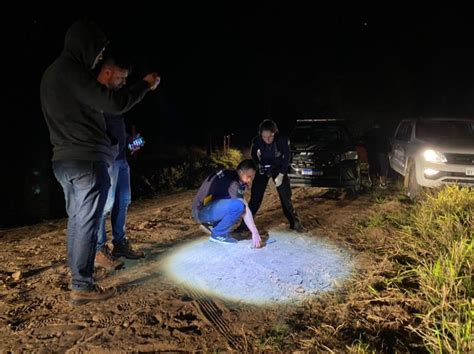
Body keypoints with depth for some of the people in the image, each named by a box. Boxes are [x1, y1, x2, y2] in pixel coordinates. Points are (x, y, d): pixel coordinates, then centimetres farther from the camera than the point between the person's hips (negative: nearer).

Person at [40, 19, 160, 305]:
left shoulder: (52, 73, 17)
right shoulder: (72, 71, -14)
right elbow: (115, 103, -19)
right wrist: (146, 84, -6)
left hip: (64, 160, 10)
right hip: (87, 160, -10)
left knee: (76, 221, 16)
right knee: (87, 224, -3)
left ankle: (79, 276, 26)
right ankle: (83, 287, 5)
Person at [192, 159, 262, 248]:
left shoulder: (230, 175, 7)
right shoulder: (232, 182, -22)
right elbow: (245, 209, -26)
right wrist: (255, 233, -26)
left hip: (211, 207, 10)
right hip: (202, 211, -10)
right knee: (238, 205, -29)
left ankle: (215, 225, 11)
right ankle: (217, 234, -8)